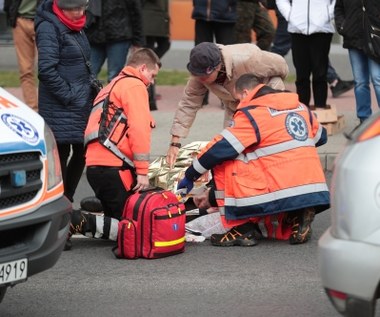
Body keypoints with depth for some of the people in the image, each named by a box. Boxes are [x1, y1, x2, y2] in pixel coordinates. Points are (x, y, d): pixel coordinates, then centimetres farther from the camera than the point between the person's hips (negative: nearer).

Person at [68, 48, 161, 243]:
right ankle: (81, 223, -19)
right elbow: (139, 129, -13)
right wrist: (142, 171, -15)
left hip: (94, 164, 10)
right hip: (112, 166, -10)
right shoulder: (135, 86, -2)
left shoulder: (112, 87, 29)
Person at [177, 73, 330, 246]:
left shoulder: (251, 114, -3)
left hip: (282, 195, -7)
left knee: (222, 163, 4)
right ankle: (297, 219, 7)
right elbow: (320, 137, 31)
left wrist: (190, 176, 7)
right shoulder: (301, 107, 16)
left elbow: (218, 149, -3)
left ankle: (243, 229, 3)